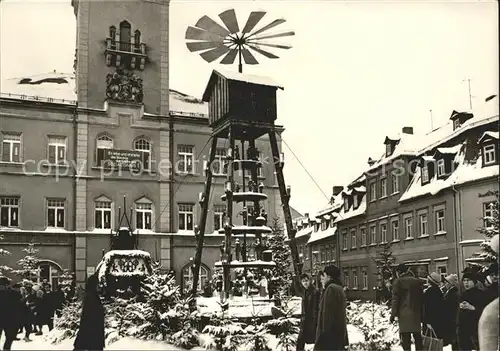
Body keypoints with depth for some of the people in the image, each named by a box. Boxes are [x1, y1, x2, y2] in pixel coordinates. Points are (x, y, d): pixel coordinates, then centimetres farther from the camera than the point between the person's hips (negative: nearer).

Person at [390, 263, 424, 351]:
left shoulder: (398, 282, -3)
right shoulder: (417, 281, 11)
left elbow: (395, 299, -7)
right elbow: (422, 298, 14)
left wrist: (393, 313, -4)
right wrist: (422, 314, 18)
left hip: (404, 314, -4)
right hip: (416, 313, 4)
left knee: (405, 337, -4)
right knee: (417, 336, 13)